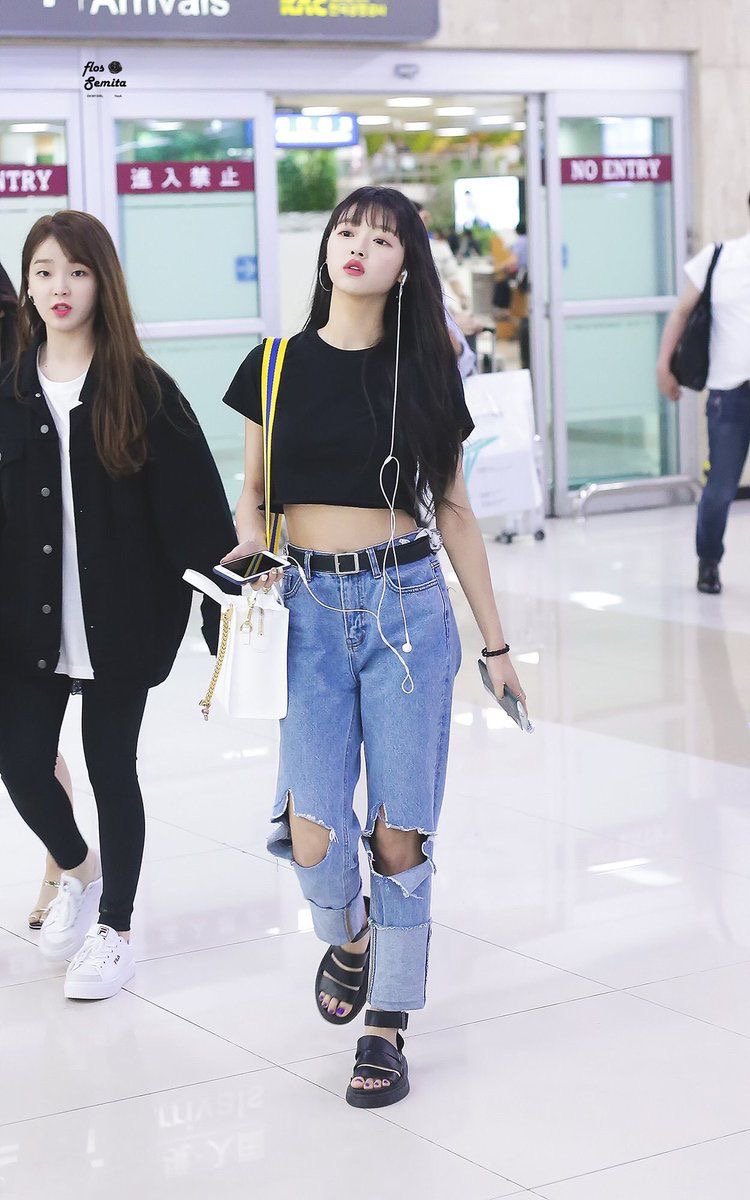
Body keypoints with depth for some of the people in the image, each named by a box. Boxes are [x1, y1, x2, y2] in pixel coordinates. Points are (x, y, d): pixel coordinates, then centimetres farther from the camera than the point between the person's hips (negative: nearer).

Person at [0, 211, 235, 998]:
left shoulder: (142, 390, -6)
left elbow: (195, 506, -10)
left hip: (119, 621, -3)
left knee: (112, 769, 8)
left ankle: (114, 928, 26)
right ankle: (77, 871, 34)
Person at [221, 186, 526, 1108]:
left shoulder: (423, 372, 5)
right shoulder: (277, 366, 5)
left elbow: (453, 512, 9)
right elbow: (252, 488, 14)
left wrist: (495, 643, 9)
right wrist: (248, 536, -10)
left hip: (410, 607, 0)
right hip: (311, 607, 0)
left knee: (398, 830, -1)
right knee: (314, 838, -8)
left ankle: (387, 1026, 14)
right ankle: (347, 937, 27)